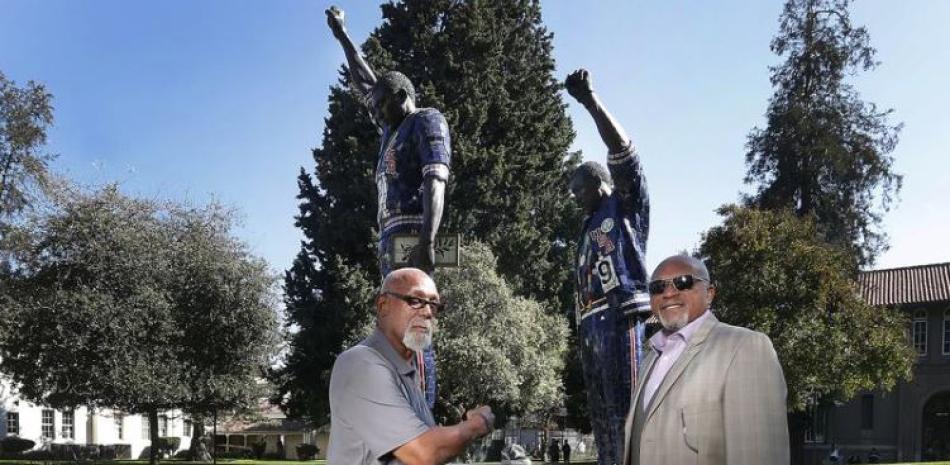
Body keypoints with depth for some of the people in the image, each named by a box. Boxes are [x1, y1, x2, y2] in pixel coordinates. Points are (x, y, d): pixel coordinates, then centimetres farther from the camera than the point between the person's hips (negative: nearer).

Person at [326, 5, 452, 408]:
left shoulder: (426, 122, 3)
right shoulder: (394, 130, 28)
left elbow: (434, 182, -11)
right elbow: (364, 83, 43)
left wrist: (426, 240, -24)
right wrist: (342, 36, 50)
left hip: (412, 236, -9)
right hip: (392, 239, 9)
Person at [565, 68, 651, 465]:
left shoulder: (627, 206, 10)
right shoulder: (589, 229, 31)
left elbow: (621, 150, -5)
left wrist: (590, 101, -14)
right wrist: (582, 330, 12)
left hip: (621, 316, -8)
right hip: (591, 324, 8)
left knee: (625, 411, -14)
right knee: (602, 417, 5)